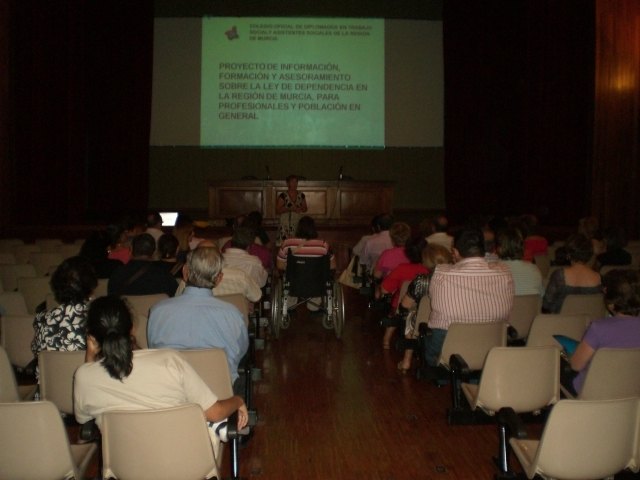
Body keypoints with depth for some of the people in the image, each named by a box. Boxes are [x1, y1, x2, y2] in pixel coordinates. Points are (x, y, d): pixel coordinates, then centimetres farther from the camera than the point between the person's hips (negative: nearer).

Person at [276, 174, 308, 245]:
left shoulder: (301, 195, 10)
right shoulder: (283, 196, -3)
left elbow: (305, 209, 17)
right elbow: (277, 211, -5)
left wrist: (300, 209, -6)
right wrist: (290, 208, -16)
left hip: (297, 225, 4)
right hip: (285, 225, -3)